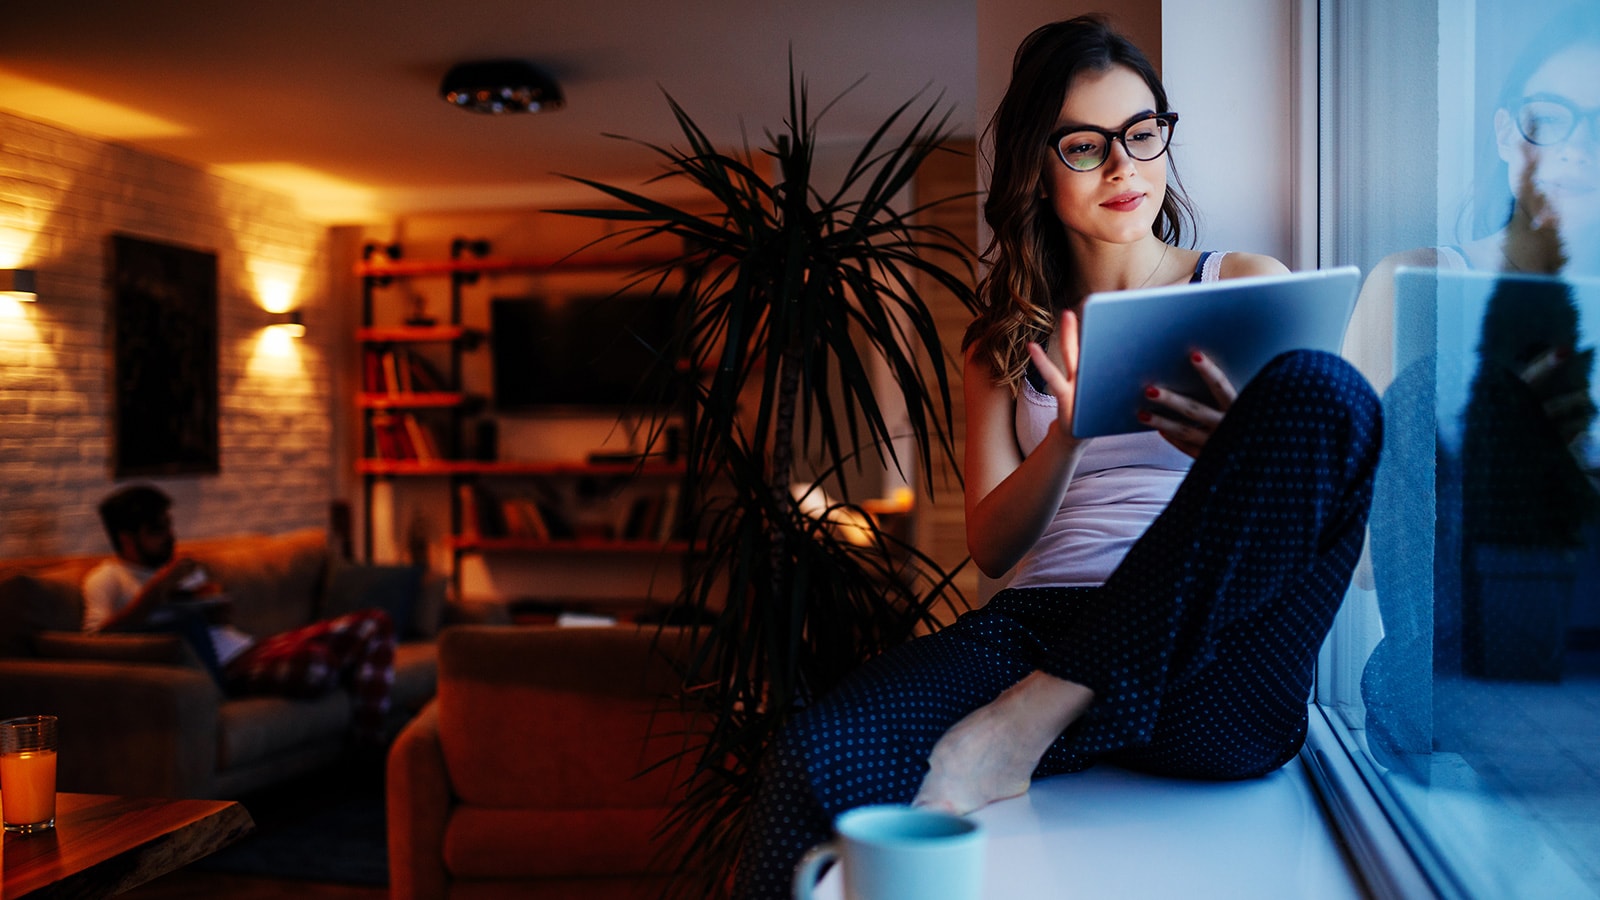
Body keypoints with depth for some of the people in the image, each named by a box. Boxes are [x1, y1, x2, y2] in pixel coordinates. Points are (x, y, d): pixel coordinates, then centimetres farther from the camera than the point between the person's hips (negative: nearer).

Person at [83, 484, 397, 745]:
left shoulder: (182, 566, 25)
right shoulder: (106, 579, 3)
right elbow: (100, 636, -17)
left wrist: (214, 603, 5)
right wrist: (157, 586, -18)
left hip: (248, 646, 9)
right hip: (225, 669, -9)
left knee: (374, 624, -3)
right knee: (316, 665, -38)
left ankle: (367, 744, -4)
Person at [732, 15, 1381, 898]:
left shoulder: (1249, 287, 18)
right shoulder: (1009, 335, 21)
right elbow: (992, 545, 11)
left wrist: (1239, 450, -14)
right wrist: (1068, 435, -10)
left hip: (1207, 672, 0)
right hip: (1041, 620, 0)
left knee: (1320, 385, -29)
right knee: (814, 758, -32)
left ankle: (1033, 722, -29)